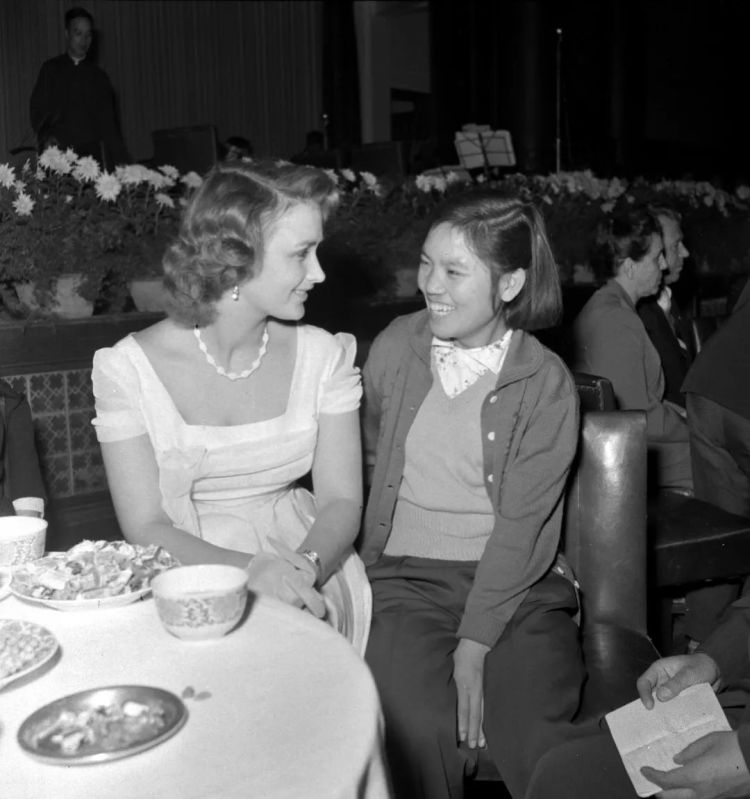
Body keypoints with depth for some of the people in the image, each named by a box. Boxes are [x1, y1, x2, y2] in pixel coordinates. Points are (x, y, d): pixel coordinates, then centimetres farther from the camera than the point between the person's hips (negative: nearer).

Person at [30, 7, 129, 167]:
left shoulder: (98, 76, 15)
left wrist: (120, 164, 3)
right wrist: (46, 137, -12)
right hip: (59, 153, -1)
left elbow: (107, 122, 12)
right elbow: (37, 109, 8)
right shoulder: (50, 69, 12)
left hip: (92, 153, 1)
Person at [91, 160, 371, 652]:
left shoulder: (323, 356, -1)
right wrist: (248, 569, -26)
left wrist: (306, 566, -24)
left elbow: (342, 501, -2)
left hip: (307, 566, 1)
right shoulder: (127, 368, -8)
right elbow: (146, 528, -9)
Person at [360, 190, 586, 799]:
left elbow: (521, 526, -9)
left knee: (537, 744, -23)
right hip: (408, 576, 1)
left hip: (518, 583, -1)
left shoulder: (546, 384, -5)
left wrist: (473, 646, -16)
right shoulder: (395, 348, 3)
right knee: (419, 733, -26)